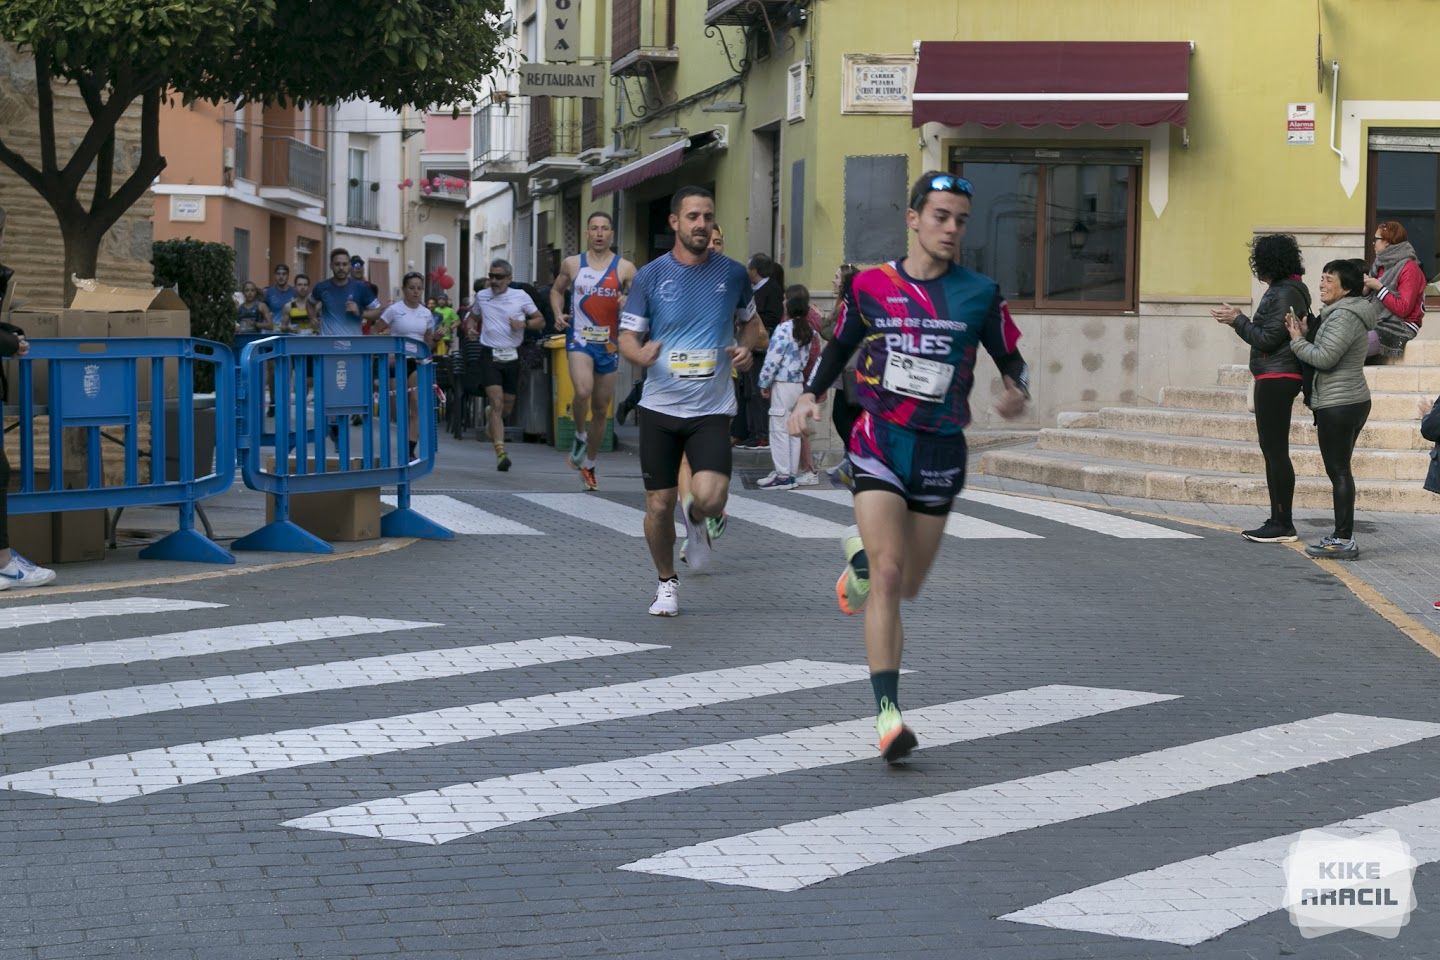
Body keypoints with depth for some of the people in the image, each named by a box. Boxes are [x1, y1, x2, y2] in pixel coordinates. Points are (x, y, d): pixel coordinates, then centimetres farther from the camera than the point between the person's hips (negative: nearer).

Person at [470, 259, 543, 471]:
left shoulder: (521, 296, 2)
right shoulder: (482, 296, 6)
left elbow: (540, 320, 6)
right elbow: (474, 316, 26)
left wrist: (524, 324, -11)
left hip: (512, 356, 2)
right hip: (490, 355, -2)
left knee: (507, 407, 12)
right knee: (497, 404, -16)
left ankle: (493, 426, 48)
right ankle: (500, 453, -24)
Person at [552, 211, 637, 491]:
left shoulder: (625, 268, 0)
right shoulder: (572, 264, 4)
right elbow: (557, 290, 20)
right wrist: (558, 313, 1)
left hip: (609, 343, 1)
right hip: (580, 339, -1)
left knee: (601, 409, 9)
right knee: (583, 390, -28)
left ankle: (588, 465, 26)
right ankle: (580, 436, 0)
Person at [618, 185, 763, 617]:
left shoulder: (732, 273, 2)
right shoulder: (650, 276, -1)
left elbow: (750, 321, 19)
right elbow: (627, 336, 1)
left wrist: (746, 348, -3)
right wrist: (640, 353, -22)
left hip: (712, 408, 0)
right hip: (659, 406, 0)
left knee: (710, 497, -19)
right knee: (659, 505, 4)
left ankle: (695, 519, 18)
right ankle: (666, 582, 28)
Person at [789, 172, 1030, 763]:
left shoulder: (980, 293, 0)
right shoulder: (871, 286, 1)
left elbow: (1013, 360, 8)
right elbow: (840, 346, 18)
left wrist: (1017, 393, -14)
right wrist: (811, 395, 3)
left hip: (940, 451, 2)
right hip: (879, 442, -2)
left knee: (907, 586, 12)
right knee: (887, 574, -17)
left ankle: (862, 555, 49)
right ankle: (888, 711, -16)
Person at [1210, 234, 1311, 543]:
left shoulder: (1285, 294, -15)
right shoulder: (1284, 290, 17)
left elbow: (1267, 339, -18)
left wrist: (1237, 320, -9)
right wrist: (1236, 320, 14)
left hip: (1276, 379, -11)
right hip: (1274, 378, 11)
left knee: (1276, 451, -8)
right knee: (1271, 450, 13)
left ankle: (1284, 525, -7)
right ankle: (1278, 521, 18)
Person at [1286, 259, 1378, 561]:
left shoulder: (1344, 316, -16)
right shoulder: (1345, 313, 17)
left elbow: (1325, 358, -21)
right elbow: (1327, 352, 20)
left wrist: (1297, 341, -8)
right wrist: (1307, 334, 6)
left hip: (1338, 405, -11)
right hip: (1353, 401, 11)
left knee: (1338, 471, -8)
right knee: (1340, 471, 13)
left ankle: (1344, 541, -8)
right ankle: (1342, 536, 16)